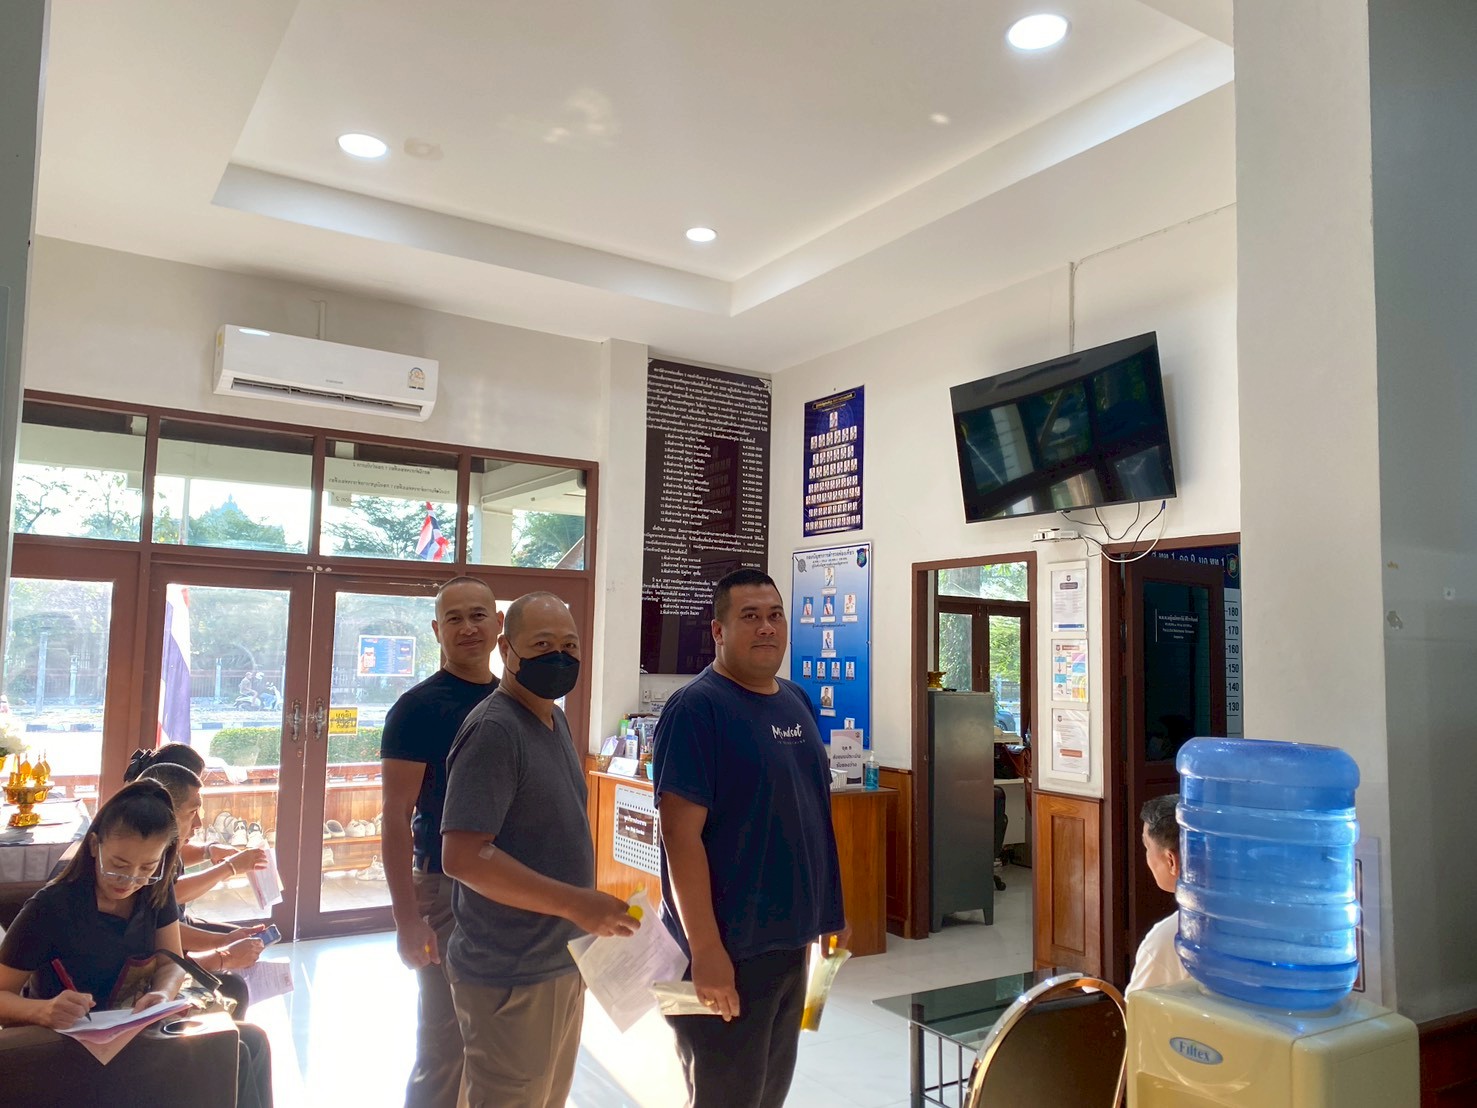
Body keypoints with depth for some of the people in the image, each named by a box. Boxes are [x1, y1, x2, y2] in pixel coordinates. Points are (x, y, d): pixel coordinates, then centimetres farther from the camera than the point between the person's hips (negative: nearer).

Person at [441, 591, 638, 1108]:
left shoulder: (554, 719, 8)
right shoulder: (493, 730, -20)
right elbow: (463, 856, -27)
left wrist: (583, 910, 12)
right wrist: (576, 903, -27)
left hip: (564, 964, 9)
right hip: (511, 979, -9)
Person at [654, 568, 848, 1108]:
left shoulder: (798, 702, 8)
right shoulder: (696, 708, -17)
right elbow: (680, 833, -21)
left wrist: (829, 912, 15)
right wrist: (706, 951, -23)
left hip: (791, 940, 8)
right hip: (727, 948, -7)